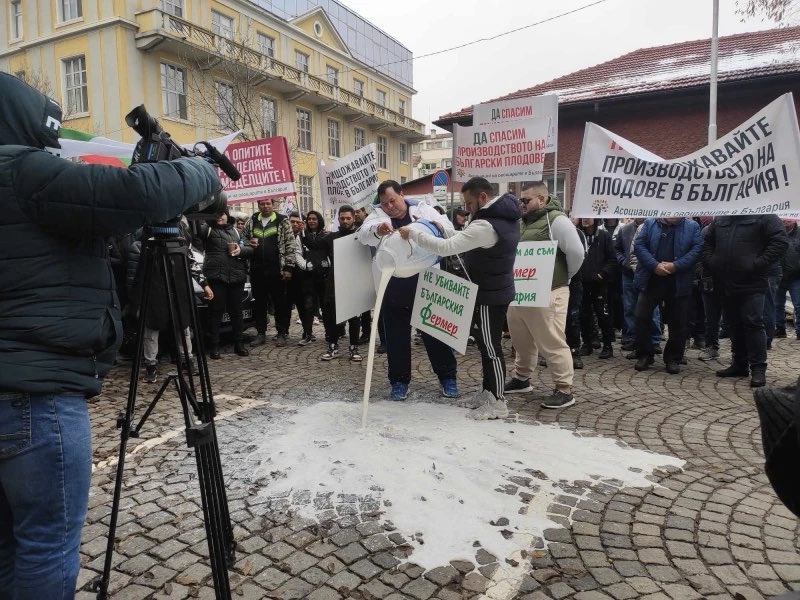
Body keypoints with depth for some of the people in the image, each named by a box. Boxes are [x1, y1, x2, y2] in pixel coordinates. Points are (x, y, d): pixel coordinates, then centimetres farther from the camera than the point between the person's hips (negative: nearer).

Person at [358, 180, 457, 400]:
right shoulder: (378, 214, 5)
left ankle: (448, 376, 22)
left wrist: (438, 225, -24)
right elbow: (364, 234, -14)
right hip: (394, 285, 1)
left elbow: (449, 228, 0)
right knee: (396, 335, 9)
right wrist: (377, 229, -38)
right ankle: (399, 380, 23)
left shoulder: (423, 209, 5)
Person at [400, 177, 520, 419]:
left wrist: (413, 233, -22)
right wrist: (447, 231, 3)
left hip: (489, 295, -10)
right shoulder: (505, 215, 6)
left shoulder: (486, 225, -27)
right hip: (497, 289, 10)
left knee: (491, 348, -1)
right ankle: (488, 392, 29)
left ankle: (498, 403, 10)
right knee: (485, 344, 18)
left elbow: (445, 248, -30)